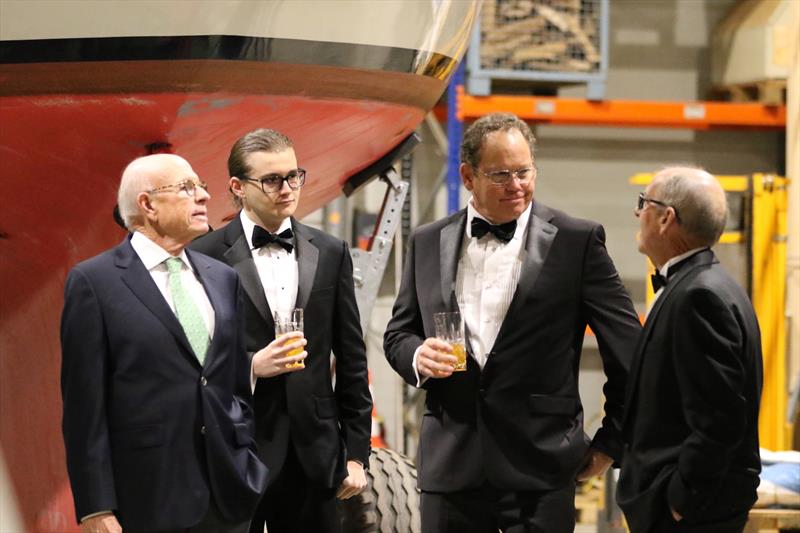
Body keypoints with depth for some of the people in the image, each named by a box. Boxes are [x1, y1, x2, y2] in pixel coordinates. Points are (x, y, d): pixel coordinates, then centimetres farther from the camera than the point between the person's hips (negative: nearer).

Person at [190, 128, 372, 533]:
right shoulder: (206, 257, -3)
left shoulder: (330, 253, 9)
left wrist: (356, 452, 7)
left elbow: (351, 360, 10)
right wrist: (250, 366, -18)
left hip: (312, 452, 3)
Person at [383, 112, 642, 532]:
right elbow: (398, 333, 19)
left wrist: (610, 443, 2)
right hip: (451, 466, 3)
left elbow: (628, 348, 2)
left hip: (540, 468, -3)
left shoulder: (577, 241, -1)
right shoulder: (428, 244, 10)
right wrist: (418, 355, -5)